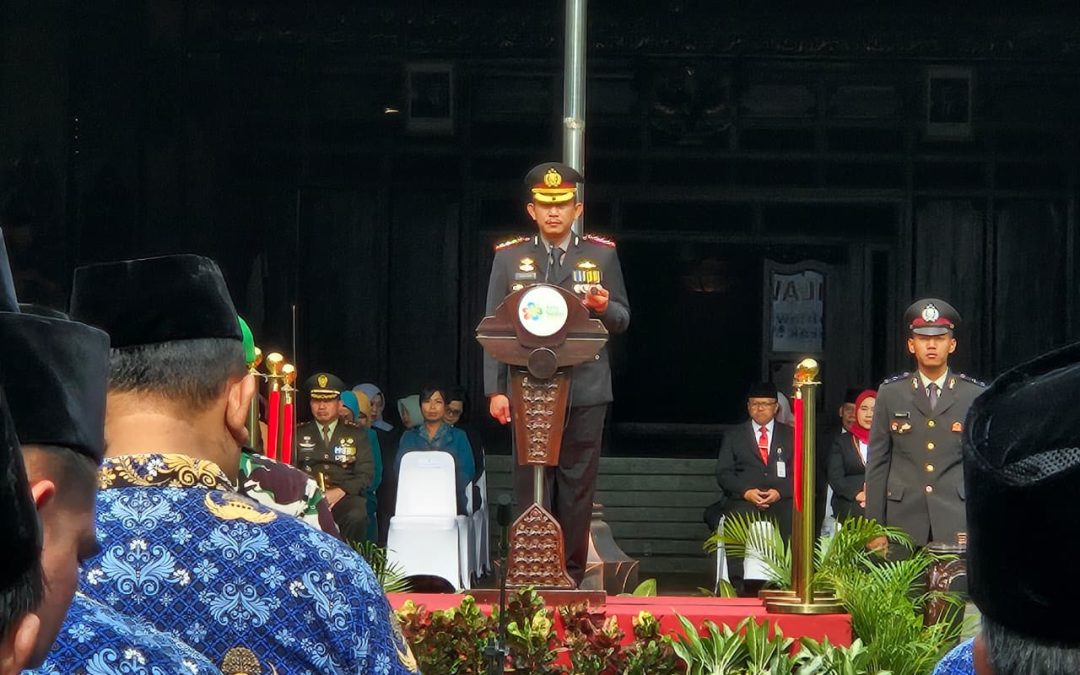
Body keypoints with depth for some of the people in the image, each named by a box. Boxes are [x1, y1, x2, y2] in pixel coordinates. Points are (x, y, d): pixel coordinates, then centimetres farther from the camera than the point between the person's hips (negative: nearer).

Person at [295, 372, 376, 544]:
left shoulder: (356, 434, 16)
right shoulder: (298, 433, 17)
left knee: (356, 517, -36)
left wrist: (339, 492, -12)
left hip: (346, 496, 0)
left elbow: (366, 474, 7)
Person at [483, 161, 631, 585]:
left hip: (585, 391, 0)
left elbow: (622, 321, 10)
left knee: (578, 486, 1)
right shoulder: (509, 257, 8)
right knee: (531, 486, 1)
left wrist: (604, 307, -14)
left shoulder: (602, 255, 9)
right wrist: (495, 390, -1)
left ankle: (571, 576, 6)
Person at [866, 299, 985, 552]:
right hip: (904, 520, 1)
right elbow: (878, 462, 7)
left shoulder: (976, 395, 5)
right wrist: (875, 528, 3)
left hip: (957, 522, -1)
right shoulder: (890, 393, 7)